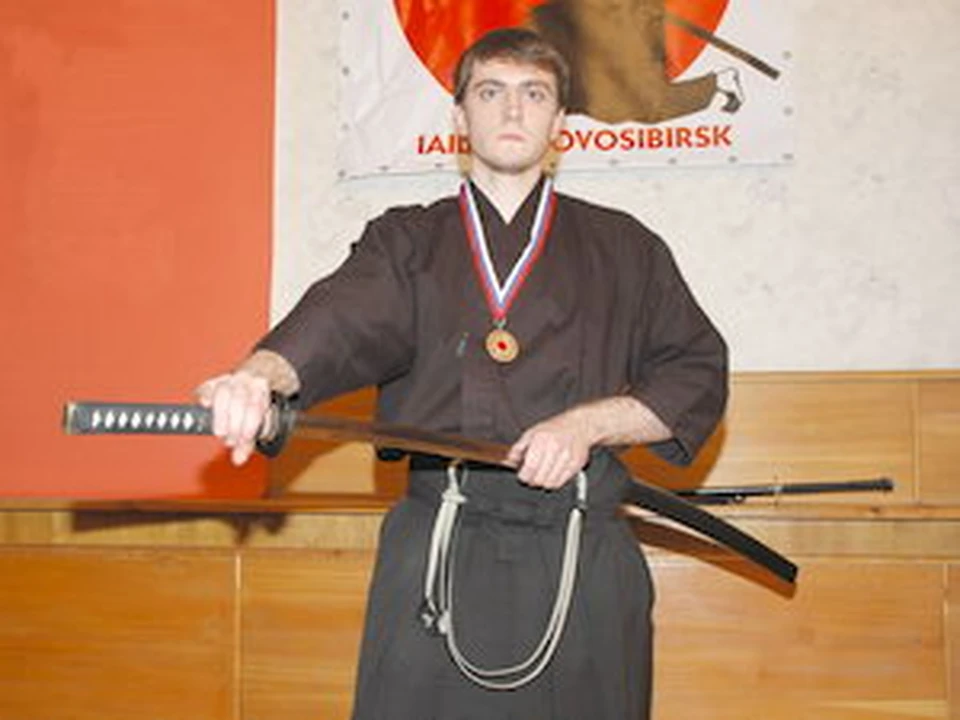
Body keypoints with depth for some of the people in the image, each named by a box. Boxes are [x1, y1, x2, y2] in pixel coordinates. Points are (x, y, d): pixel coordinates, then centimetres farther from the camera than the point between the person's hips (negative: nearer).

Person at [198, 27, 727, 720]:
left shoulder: (623, 249, 12)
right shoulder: (408, 241, 10)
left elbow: (698, 375, 8)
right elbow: (342, 319, -9)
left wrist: (590, 422, -10)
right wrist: (261, 374, -32)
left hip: (585, 563, 1)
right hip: (436, 559, 0)